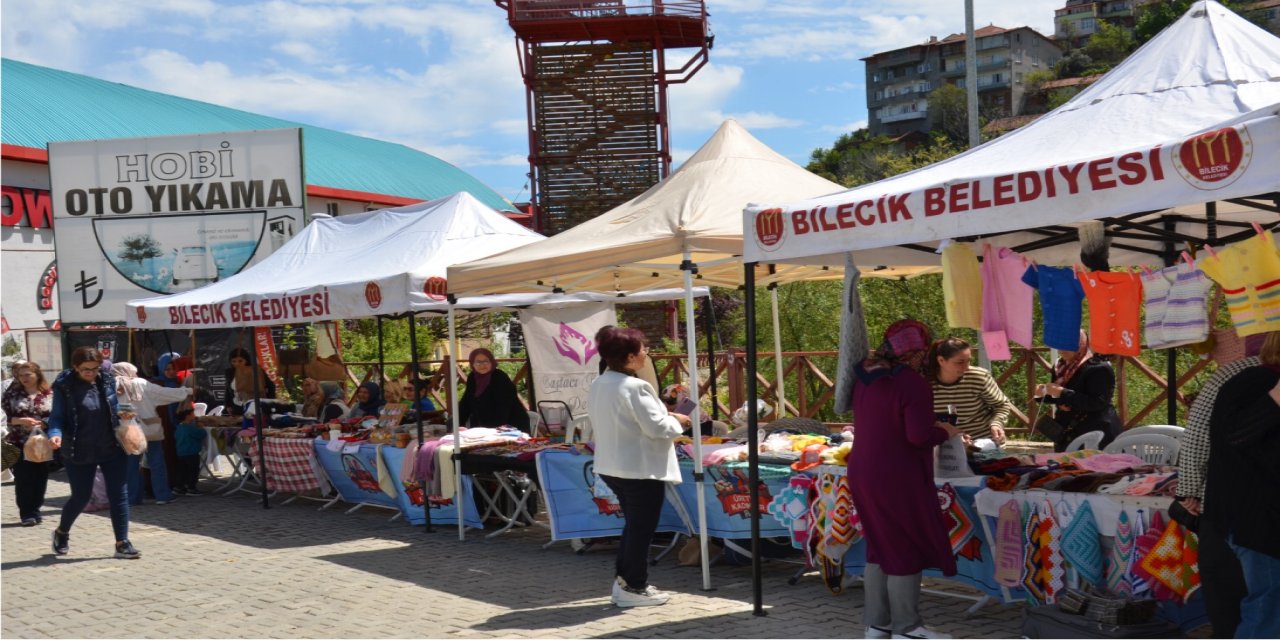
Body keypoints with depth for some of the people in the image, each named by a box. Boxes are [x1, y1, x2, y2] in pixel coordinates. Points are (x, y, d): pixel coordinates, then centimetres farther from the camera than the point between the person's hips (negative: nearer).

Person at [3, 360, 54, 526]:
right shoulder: (12, 393, 3)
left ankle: (35, 510, 17)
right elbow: (5, 416, 0)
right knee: (23, 478, -2)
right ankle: (27, 513, 5)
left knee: (40, 476, 4)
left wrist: (43, 424, -20)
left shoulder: (49, 393, 1)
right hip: (20, 443, 0)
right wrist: (21, 421, -17)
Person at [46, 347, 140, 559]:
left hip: (113, 448, 3)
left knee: (119, 495, -1)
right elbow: (57, 416, -9)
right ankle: (61, 532, 38)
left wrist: (120, 414, -7)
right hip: (80, 452, -3)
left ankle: (122, 543, 5)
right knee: (81, 497, 9)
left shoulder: (107, 380, 0)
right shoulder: (64, 386, -11)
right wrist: (55, 434, -28)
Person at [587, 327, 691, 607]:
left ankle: (623, 580, 27)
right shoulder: (634, 387, -22)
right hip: (641, 468, -9)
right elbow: (656, 427, -21)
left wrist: (666, 417, 17)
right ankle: (634, 587, 14)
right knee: (642, 528, 4)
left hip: (612, 466, 9)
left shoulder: (598, 386, 6)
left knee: (632, 524, 21)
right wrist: (677, 421, -1)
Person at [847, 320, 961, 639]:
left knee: (880, 548, 18)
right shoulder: (913, 384, -19)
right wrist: (945, 433, -5)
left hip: (863, 474, 8)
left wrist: (929, 423, 15)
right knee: (907, 551, 5)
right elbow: (919, 436, -25)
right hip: (896, 480, -8)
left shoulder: (866, 376, 8)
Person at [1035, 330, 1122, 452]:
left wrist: (1063, 393, -26)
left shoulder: (1098, 368, -13)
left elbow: (1097, 403, -23)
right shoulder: (1062, 367, 10)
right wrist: (1043, 394, 0)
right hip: (1067, 434, 8)